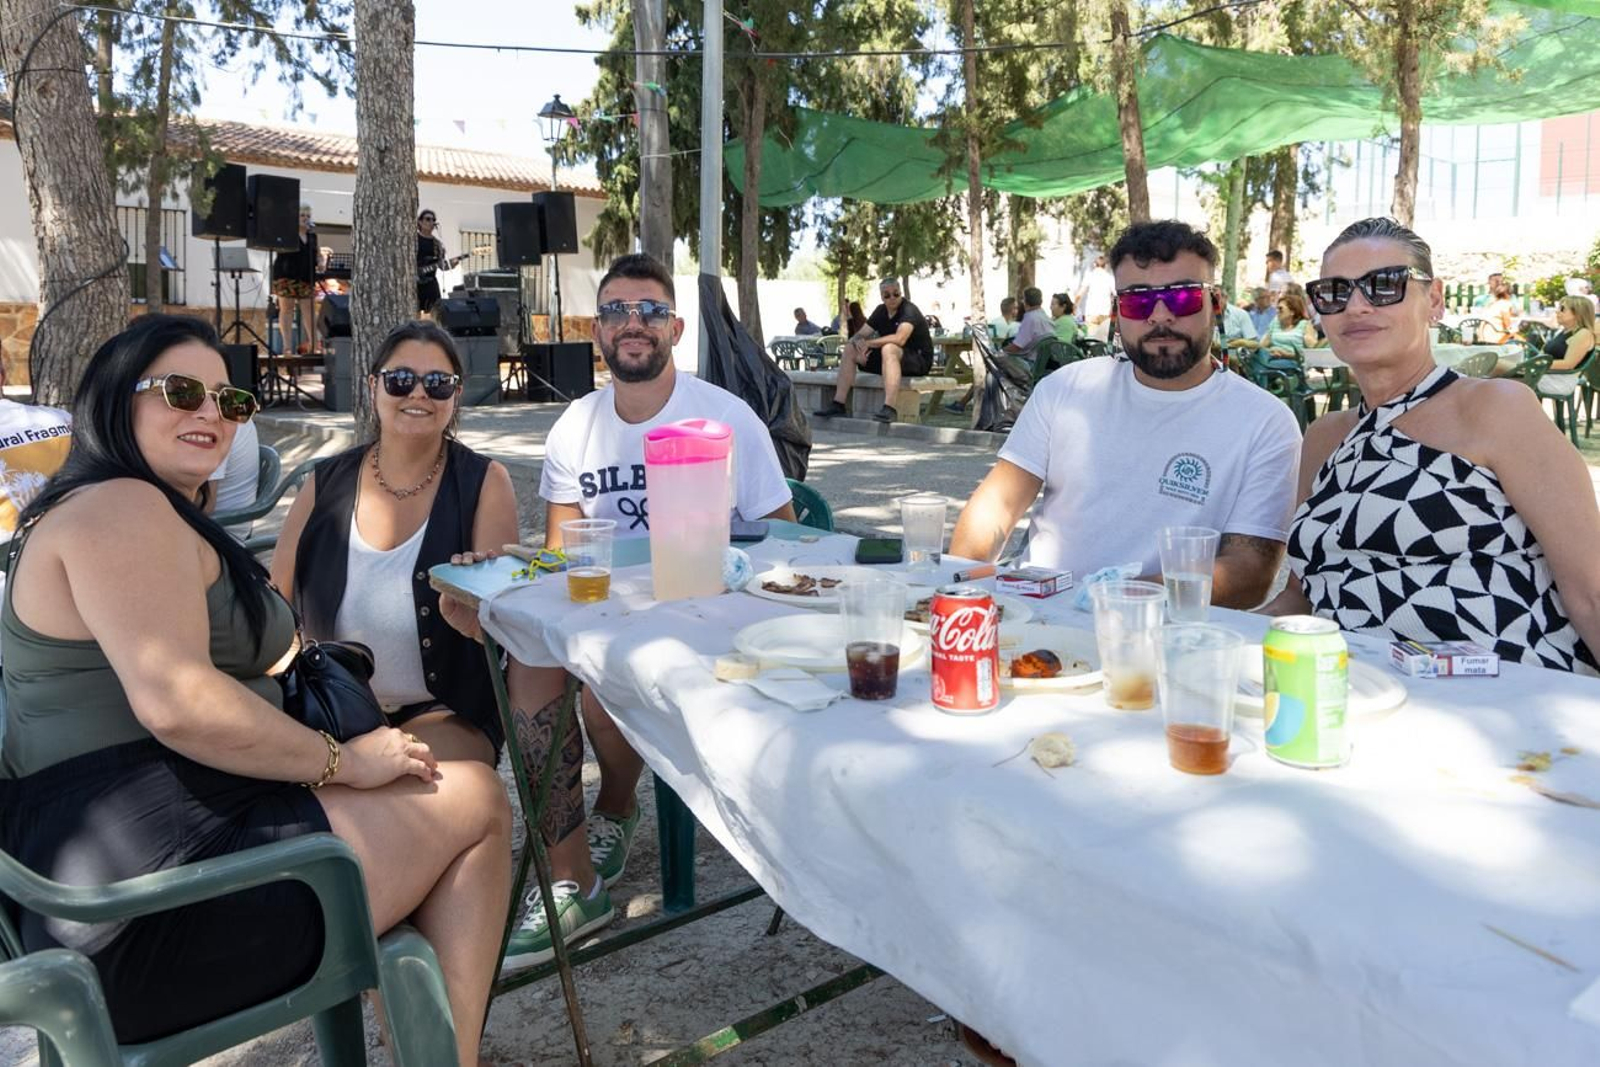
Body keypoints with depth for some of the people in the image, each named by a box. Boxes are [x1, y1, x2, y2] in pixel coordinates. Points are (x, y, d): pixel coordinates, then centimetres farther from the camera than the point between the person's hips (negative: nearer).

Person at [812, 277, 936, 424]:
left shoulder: (909, 310, -16)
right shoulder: (881, 311, 8)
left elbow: (899, 339, -33)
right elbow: (859, 335, 8)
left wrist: (868, 343, -22)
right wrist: (858, 342, -19)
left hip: (919, 360, -8)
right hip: (889, 359, 8)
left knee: (889, 348, -38)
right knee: (850, 349, -1)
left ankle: (889, 408, -48)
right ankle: (838, 404, -8)